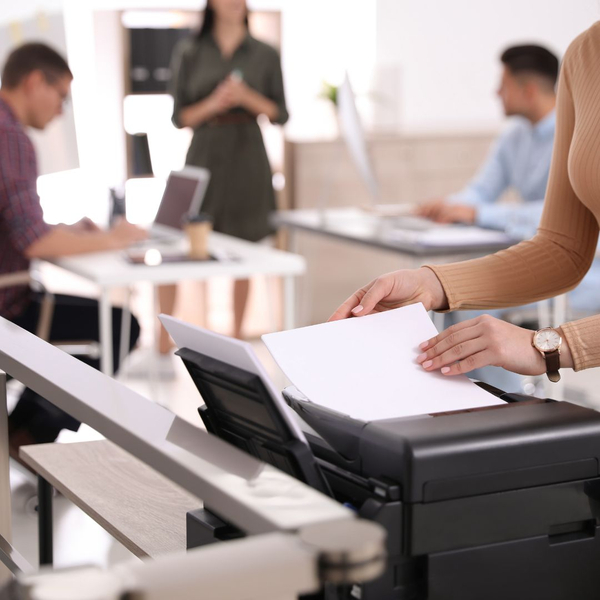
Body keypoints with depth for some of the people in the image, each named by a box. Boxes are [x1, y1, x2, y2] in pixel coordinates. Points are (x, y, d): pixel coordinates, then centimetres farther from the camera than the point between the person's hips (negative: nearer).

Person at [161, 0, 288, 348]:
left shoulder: (266, 55, 5)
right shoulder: (189, 54, 5)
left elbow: (281, 115, 6)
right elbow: (180, 117, 4)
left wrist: (249, 98, -11)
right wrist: (213, 103, -13)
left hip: (247, 161, 1)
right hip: (203, 158, 0)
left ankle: (237, 335, 18)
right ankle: (163, 338, -1)